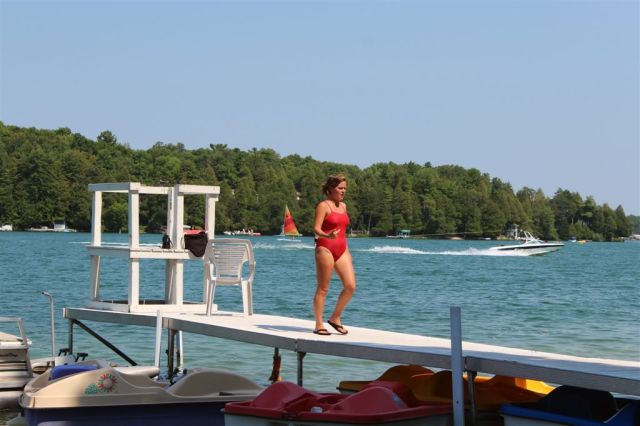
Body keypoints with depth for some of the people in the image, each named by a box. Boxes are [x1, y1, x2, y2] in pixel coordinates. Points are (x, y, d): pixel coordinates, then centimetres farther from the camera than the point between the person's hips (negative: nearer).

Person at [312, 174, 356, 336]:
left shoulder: (343, 206, 17)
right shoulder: (323, 205, -5)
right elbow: (316, 229, -14)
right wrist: (327, 236, -34)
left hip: (342, 249, 7)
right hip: (325, 249, -7)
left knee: (350, 286, -5)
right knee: (323, 288, -2)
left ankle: (335, 318, 11)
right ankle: (319, 325, 5)